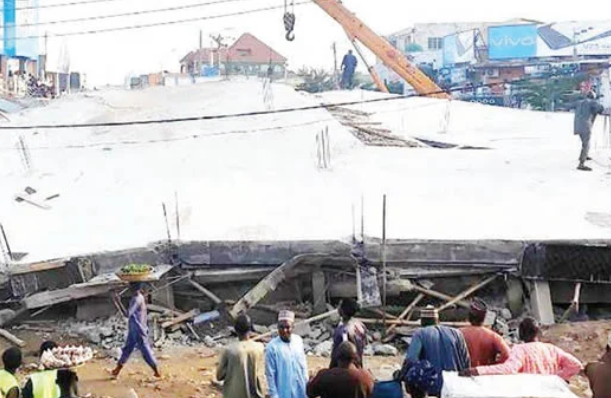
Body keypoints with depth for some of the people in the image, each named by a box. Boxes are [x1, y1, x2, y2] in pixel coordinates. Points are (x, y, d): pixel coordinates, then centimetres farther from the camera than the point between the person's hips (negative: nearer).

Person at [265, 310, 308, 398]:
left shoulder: (298, 340, -4)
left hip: (300, 389, 5)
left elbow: (303, 364, 7)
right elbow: (270, 374, -13)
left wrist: (306, 383, 10)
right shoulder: (272, 347, -19)